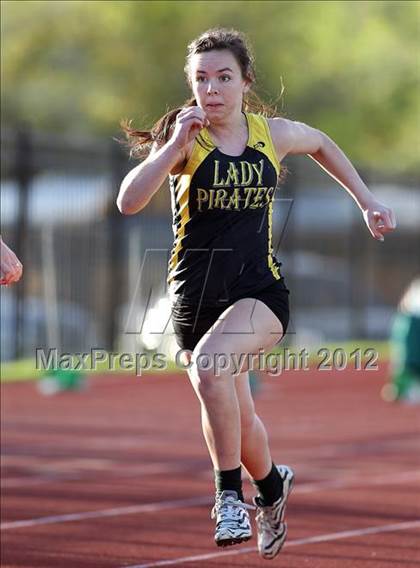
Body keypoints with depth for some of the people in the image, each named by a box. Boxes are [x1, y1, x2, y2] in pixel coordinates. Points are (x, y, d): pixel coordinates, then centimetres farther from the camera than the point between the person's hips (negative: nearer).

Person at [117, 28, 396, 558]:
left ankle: (230, 495, -19)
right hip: (195, 293, 1)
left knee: (209, 366, -31)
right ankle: (272, 486, 45)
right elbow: (129, 202, -22)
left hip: (259, 290, -1)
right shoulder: (182, 138, -8)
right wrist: (175, 145, -28)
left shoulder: (273, 133, -1)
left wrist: (367, 203, 21)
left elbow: (321, 144, 23)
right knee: (235, 419, 13)